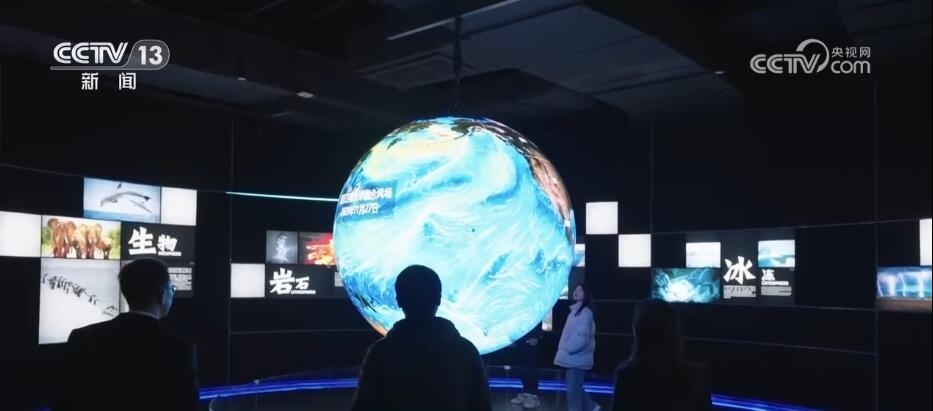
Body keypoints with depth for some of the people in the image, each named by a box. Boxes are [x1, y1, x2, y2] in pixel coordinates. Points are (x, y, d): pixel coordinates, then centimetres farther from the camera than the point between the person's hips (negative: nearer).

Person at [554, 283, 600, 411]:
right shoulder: (576, 311, 14)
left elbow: (583, 337, -22)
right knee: (575, 387, 16)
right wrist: (564, 349, 11)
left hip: (577, 357, -9)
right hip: (573, 356, 9)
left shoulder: (585, 312, -15)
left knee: (573, 388, -2)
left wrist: (567, 349, -17)